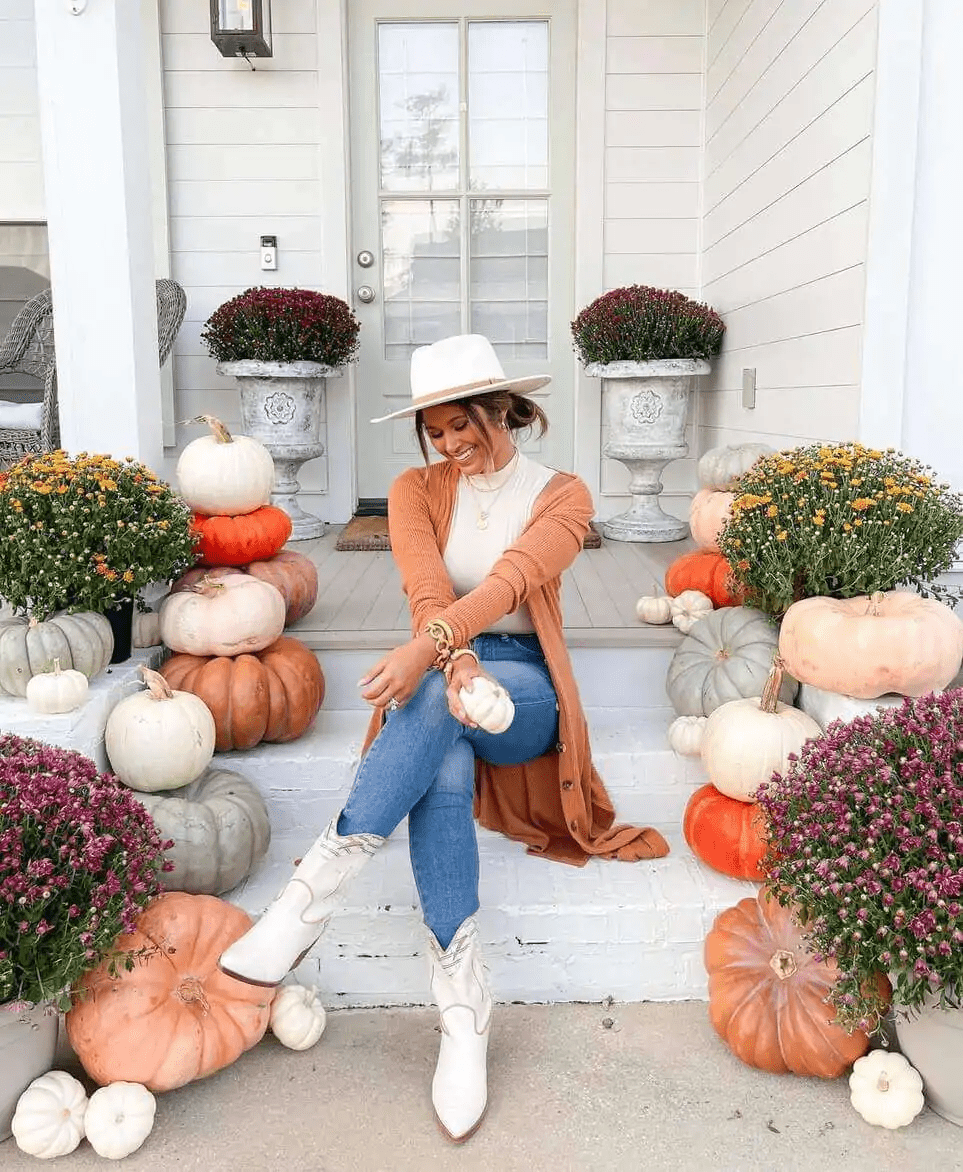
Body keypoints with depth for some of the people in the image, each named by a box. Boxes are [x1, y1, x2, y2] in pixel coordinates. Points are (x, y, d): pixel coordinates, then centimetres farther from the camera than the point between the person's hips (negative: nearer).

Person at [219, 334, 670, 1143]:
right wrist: (458, 658, -34)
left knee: (437, 698, -37)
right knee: (445, 768, -35)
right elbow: (426, 587, -12)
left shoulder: (561, 496, 0)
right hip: (436, 675, 2)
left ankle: (320, 887, -36)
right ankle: (465, 1008, -32)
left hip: (525, 689, -1)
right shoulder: (416, 491, 7)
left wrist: (433, 646, -39)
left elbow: (512, 581, -21)